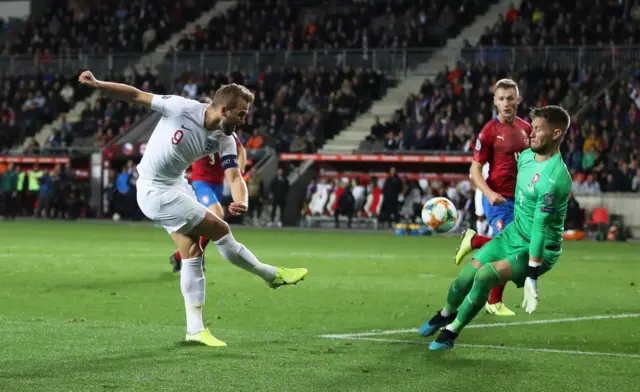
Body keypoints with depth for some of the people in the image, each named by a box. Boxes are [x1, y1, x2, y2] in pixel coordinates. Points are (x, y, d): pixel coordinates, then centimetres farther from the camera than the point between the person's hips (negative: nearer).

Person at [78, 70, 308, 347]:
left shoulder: (225, 140, -7)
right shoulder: (181, 108, -24)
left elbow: (234, 177, -14)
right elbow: (136, 96, -15)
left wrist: (241, 201, -37)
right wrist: (97, 84, -24)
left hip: (177, 187, 7)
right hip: (155, 191, -7)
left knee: (192, 255, 3)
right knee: (220, 230, -8)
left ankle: (195, 329, 10)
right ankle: (273, 275, 9)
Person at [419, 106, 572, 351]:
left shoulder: (555, 178, -29)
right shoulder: (526, 156, -2)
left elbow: (540, 227, -32)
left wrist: (532, 277, -31)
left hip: (540, 249, -7)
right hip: (513, 233, 7)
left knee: (486, 275, -26)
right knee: (468, 274, -2)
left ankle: (452, 331, -4)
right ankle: (446, 314, 31)